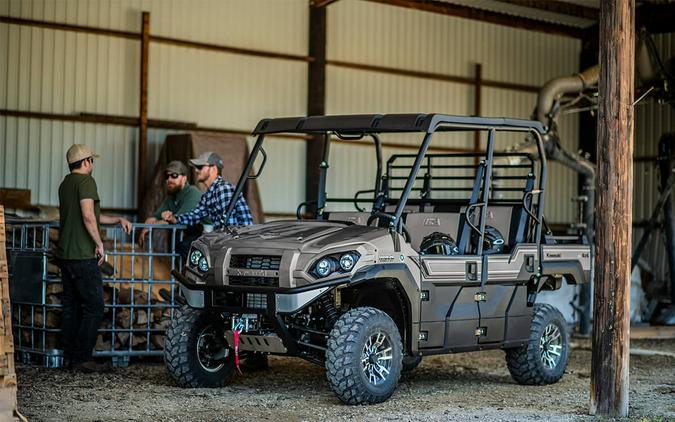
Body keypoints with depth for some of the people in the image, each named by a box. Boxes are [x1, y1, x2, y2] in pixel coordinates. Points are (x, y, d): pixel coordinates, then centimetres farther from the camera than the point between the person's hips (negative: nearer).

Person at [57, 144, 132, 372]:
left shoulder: (65, 183, 18)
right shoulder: (86, 181, -11)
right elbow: (88, 217, -21)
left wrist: (118, 219, 23)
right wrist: (99, 243, -13)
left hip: (65, 254, 9)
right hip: (83, 255, -9)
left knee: (71, 306, 11)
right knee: (94, 307, -6)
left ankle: (69, 356, 13)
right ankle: (83, 358, -8)